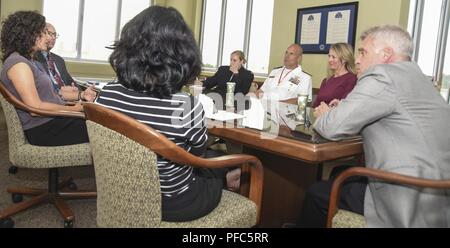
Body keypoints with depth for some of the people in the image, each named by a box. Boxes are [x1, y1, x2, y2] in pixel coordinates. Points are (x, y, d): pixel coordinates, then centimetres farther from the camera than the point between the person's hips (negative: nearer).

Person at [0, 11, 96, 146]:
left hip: (53, 119, 9)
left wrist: (80, 95, 7)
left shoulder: (29, 61, 16)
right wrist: (74, 109, -15)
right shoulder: (18, 63, -16)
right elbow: (36, 107, -22)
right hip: (42, 129, -9)